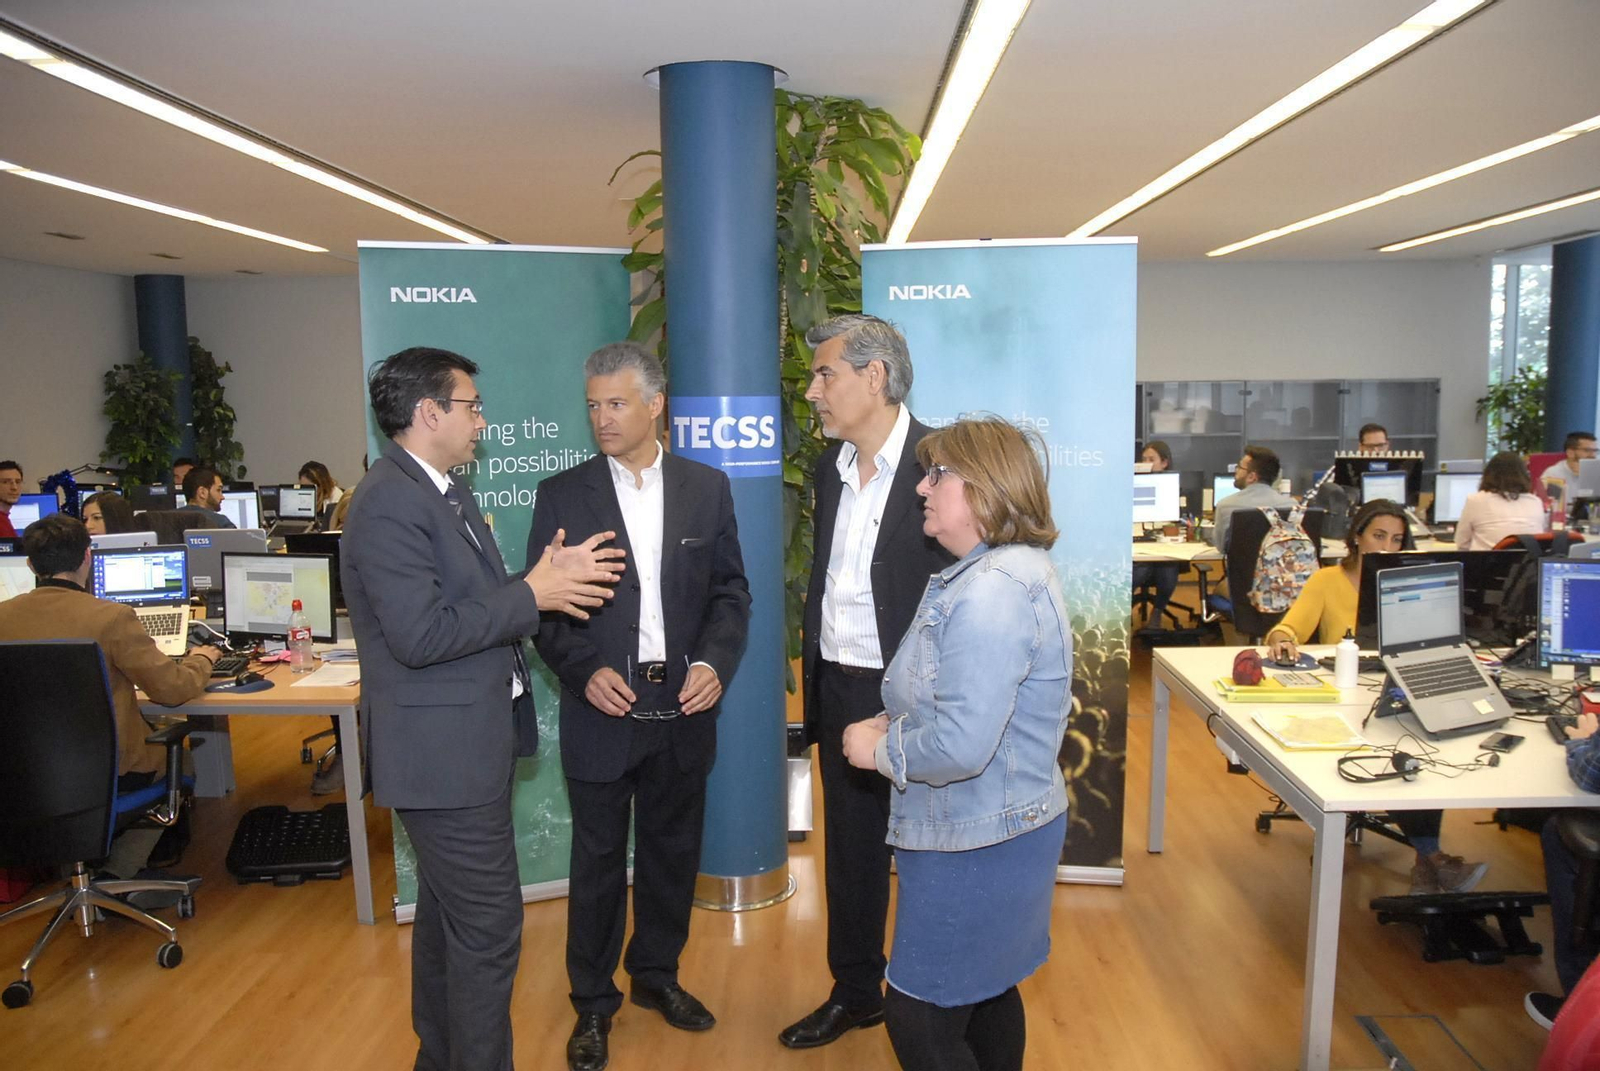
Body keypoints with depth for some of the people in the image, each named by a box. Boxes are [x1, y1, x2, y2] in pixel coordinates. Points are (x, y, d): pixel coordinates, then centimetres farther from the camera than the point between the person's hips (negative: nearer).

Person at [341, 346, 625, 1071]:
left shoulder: (443, 490, 12)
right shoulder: (390, 503, -20)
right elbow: (420, 634, -27)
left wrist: (548, 577, -2)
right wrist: (530, 595, -20)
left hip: (466, 742, 11)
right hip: (445, 749, -11)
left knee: (449, 914, 23)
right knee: (489, 926, -2)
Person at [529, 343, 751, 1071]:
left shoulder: (707, 488, 2)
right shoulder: (562, 494, -2)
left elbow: (730, 590, 4)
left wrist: (715, 662, -12)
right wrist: (585, 671, -16)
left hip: (682, 707, 2)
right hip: (603, 708, -2)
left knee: (672, 852, 16)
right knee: (598, 862, 10)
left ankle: (656, 974, 38)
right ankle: (593, 1002, 29)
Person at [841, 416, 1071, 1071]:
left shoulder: (994, 589, -26)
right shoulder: (1007, 569, 9)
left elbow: (962, 744, -32)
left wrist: (881, 750, -14)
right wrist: (896, 722, 3)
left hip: (977, 845, -10)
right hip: (997, 829, 10)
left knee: (918, 1017, 4)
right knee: (986, 994, 25)